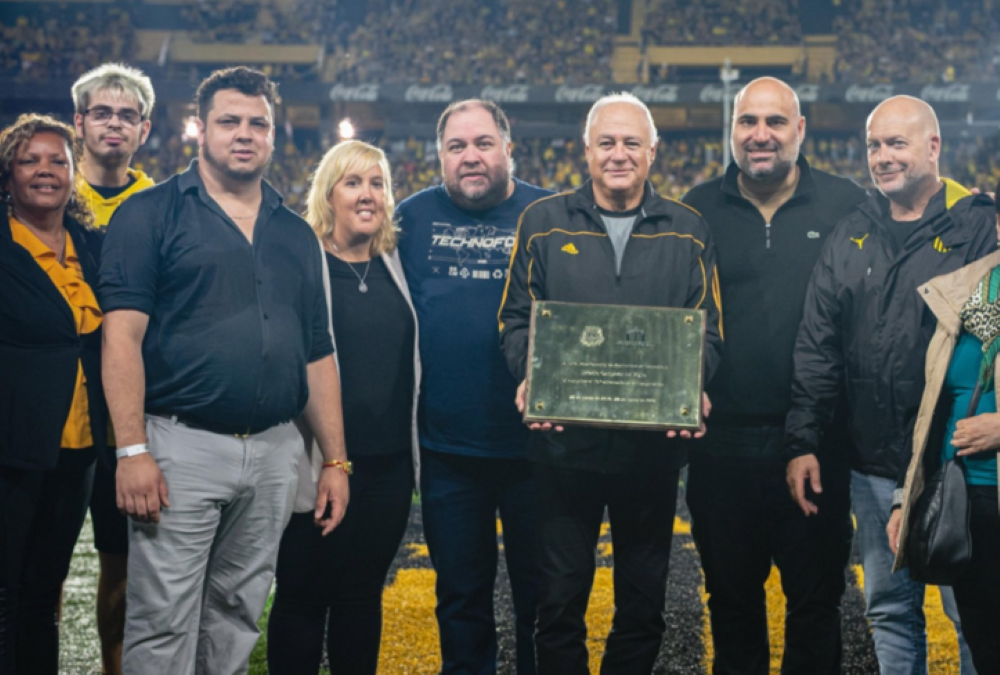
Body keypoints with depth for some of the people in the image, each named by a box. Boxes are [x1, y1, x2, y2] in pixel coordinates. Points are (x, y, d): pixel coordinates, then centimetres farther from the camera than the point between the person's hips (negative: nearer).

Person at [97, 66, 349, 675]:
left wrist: (336, 462, 11)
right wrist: (133, 449, -16)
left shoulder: (297, 235, 16)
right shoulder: (151, 214, 0)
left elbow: (318, 354, 16)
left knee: (235, 621, 13)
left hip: (275, 453, 5)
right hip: (181, 447, -5)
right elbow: (123, 334, -8)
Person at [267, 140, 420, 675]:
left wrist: (411, 450, 12)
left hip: (387, 465, 5)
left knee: (363, 594, 14)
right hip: (319, 465, -5)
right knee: (302, 597, 6)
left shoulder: (393, 266, 11)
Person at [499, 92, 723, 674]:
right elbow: (516, 319, 5)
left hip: (653, 446, 1)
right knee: (561, 600, 6)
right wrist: (530, 378, -14)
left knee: (644, 604, 11)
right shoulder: (544, 222, 5)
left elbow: (708, 332, 4)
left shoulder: (688, 231, 6)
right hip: (566, 441, 0)